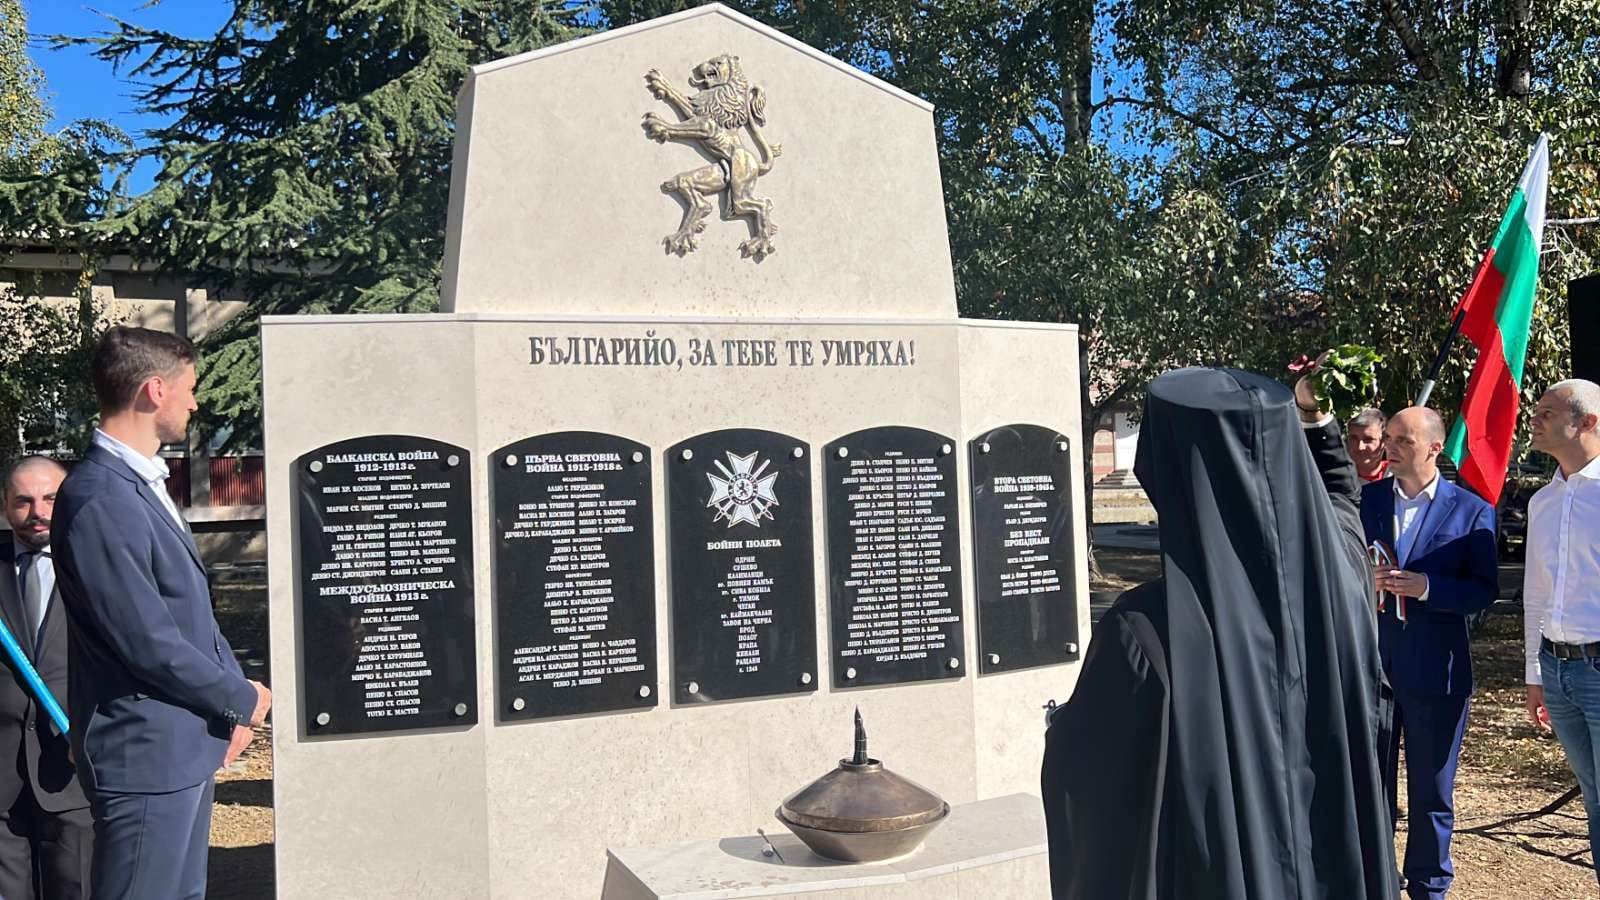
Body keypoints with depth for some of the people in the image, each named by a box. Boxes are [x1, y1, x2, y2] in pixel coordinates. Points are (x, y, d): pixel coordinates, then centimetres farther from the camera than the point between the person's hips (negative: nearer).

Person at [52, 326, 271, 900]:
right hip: (147, 755, -9)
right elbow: (149, 644, -22)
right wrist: (243, 699, -9)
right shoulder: (100, 500, -21)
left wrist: (234, 694, 4)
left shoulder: (142, 485, 10)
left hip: (188, 745, 9)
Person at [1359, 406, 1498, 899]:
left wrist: (1426, 586, -22)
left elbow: (1483, 591, -7)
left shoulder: (1472, 510, -4)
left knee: (1431, 791, 11)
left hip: (1435, 670, -2)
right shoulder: (1363, 499, 2)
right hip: (1370, 663, 2)